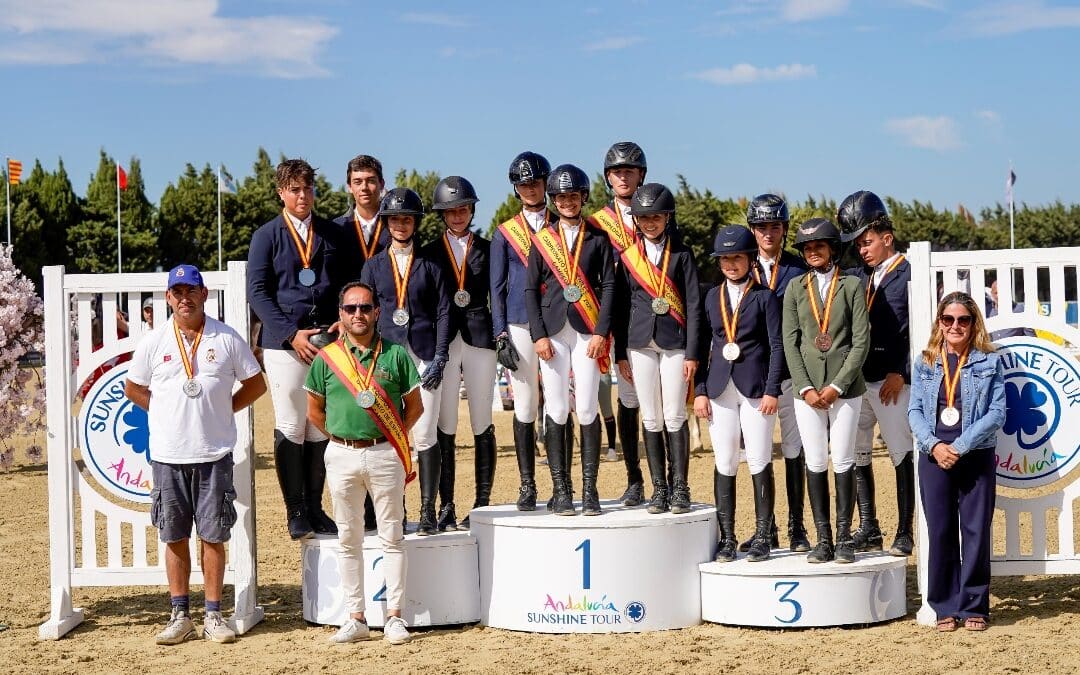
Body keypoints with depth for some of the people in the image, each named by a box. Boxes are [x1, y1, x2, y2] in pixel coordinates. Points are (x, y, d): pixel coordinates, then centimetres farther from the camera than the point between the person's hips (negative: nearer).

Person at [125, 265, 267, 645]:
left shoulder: (227, 339, 1)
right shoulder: (153, 342, 3)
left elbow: (255, 384, 10)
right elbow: (133, 389, 15)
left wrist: (222, 410, 3)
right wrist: (167, 413, 6)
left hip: (214, 455, -1)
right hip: (168, 456, 1)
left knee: (213, 536, 2)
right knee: (175, 538, 5)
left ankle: (213, 616, 9)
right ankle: (180, 616, 12)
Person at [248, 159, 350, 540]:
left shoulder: (333, 235, 14)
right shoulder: (266, 237, 6)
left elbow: (347, 287, 15)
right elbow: (258, 293, -1)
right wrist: (291, 334, -11)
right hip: (284, 342, -2)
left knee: (321, 429, 3)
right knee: (290, 429, -3)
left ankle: (315, 509, 10)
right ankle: (295, 513, 2)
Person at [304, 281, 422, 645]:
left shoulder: (395, 354, 1)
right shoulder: (326, 357, 3)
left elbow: (414, 406, 7)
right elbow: (314, 411, 11)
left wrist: (394, 438, 3)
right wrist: (341, 436, 7)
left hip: (385, 454, -1)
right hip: (342, 455, 1)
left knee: (392, 537, 2)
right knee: (349, 539, 6)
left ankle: (394, 616, 8)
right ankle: (355, 618, 12)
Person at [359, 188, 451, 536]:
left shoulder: (429, 264, 8)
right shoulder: (374, 266, 12)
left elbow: (443, 312, 5)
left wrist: (439, 358, -5)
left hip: (424, 357, -1)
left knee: (425, 436, -4)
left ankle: (428, 511, 1)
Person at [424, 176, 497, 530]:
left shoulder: (487, 249, 10)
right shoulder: (430, 252, 9)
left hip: (480, 339, 0)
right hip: (442, 341, 0)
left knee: (482, 425, 2)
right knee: (445, 427, -2)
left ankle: (482, 504, 7)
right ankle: (446, 507, 2)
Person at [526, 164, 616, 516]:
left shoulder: (598, 239, 7)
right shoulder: (541, 239, 9)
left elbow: (608, 286, 2)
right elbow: (530, 289, 6)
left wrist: (601, 333, -8)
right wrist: (539, 336, -4)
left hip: (588, 332, -1)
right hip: (553, 332, 1)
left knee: (587, 410, -3)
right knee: (556, 411, -1)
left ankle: (590, 491, 2)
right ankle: (561, 491, 4)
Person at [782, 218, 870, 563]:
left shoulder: (851, 285, 1)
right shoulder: (795, 288, 8)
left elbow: (861, 341, -3)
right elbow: (790, 342, 5)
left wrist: (837, 385, -11)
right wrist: (805, 387, -6)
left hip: (845, 388, -2)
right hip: (807, 389, 2)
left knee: (843, 461, 0)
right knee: (815, 462, 3)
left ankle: (844, 538, 6)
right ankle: (823, 539, 7)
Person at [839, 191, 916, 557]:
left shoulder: (910, 275, -3)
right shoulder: (859, 276, 15)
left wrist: (900, 373, -12)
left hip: (892, 382, -6)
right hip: (856, 379, 7)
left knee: (902, 455, -2)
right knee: (855, 455, 7)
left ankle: (904, 533, 4)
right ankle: (868, 531, 14)